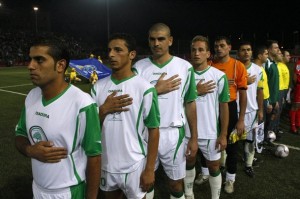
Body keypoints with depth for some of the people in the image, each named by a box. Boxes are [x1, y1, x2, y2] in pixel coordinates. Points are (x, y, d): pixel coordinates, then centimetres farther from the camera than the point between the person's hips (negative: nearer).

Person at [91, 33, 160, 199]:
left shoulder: (144, 88, -12)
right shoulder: (98, 86, 0)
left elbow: (153, 130, -9)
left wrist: (149, 169, -9)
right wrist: (104, 109, -14)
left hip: (134, 166, -4)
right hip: (106, 164, 5)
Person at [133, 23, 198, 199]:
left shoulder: (185, 67, -2)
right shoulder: (139, 67, 0)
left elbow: (190, 103, 2)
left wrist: (194, 138, 2)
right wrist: (156, 90, -13)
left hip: (174, 133, -1)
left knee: (176, 183, 11)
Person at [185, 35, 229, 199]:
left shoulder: (219, 76, -7)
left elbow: (224, 106, -4)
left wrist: (223, 134, -5)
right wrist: (196, 91, -14)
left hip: (210, 132, -2)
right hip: (187, 130, 2)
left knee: (214, 167, 11)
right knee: (189, 163, 19)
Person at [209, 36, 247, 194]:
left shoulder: (238, 66, -7)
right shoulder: (209, 65, -2)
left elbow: (243, 93, -6)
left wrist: (241, 120, -8)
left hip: (229, 108, -1)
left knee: (231, 145, 10)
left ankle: (230, 179, 29)